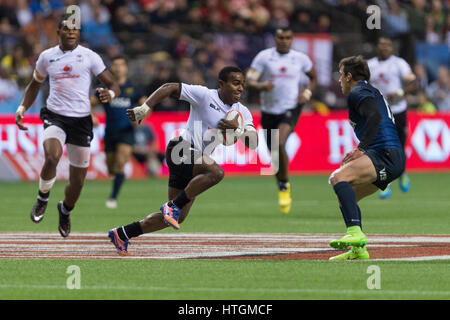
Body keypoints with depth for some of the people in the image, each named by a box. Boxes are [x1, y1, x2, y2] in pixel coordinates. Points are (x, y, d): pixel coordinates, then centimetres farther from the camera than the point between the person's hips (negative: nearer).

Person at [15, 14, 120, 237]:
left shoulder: (90, 57, 1)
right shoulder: (47, 57, 7)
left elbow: (113, 85, 2)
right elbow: (35, 85, 24)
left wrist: (109, 93, -22)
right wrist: (22, 107, 10)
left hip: (81, 120, 0)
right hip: (55, 116, 0)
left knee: (77, 180, 5)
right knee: (52, 157, -32)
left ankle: (66, 211, 37)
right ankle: (42, 199, -5)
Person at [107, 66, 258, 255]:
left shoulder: (242, 112, 11)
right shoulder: (205, 95, -8)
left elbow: (253, 143, 3)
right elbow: (170, 87, -9)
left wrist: (237, 130, -17)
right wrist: (144, 109, -19)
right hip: (182, 149, -8)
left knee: (177, 218, 7)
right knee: (216, 172, -35)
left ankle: (122, 234, 19)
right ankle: (173, 205, -23)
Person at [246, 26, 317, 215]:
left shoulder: (300, 59, 3)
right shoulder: (264, 57, -1)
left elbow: (313, 78, 20)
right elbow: (249, 80, -5)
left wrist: (307, 93, 1)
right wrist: (261, 86, -27)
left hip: (290, 109, -2)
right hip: (269, 111, 2)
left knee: (280, 143, -26)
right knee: (274, 153, 7)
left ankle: (284, 186, -13)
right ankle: (282, 187, 31)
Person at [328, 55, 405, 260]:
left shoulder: (358, 92, 0)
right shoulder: (372, 92, 31)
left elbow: (375, 116, -19)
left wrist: (361, 149, -25)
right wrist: (357, 156, 28)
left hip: (385, 155, -10)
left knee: (338, 178, -28)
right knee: (345, 196, 19)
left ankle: (355, 233, -44)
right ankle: (358, 249, 17)